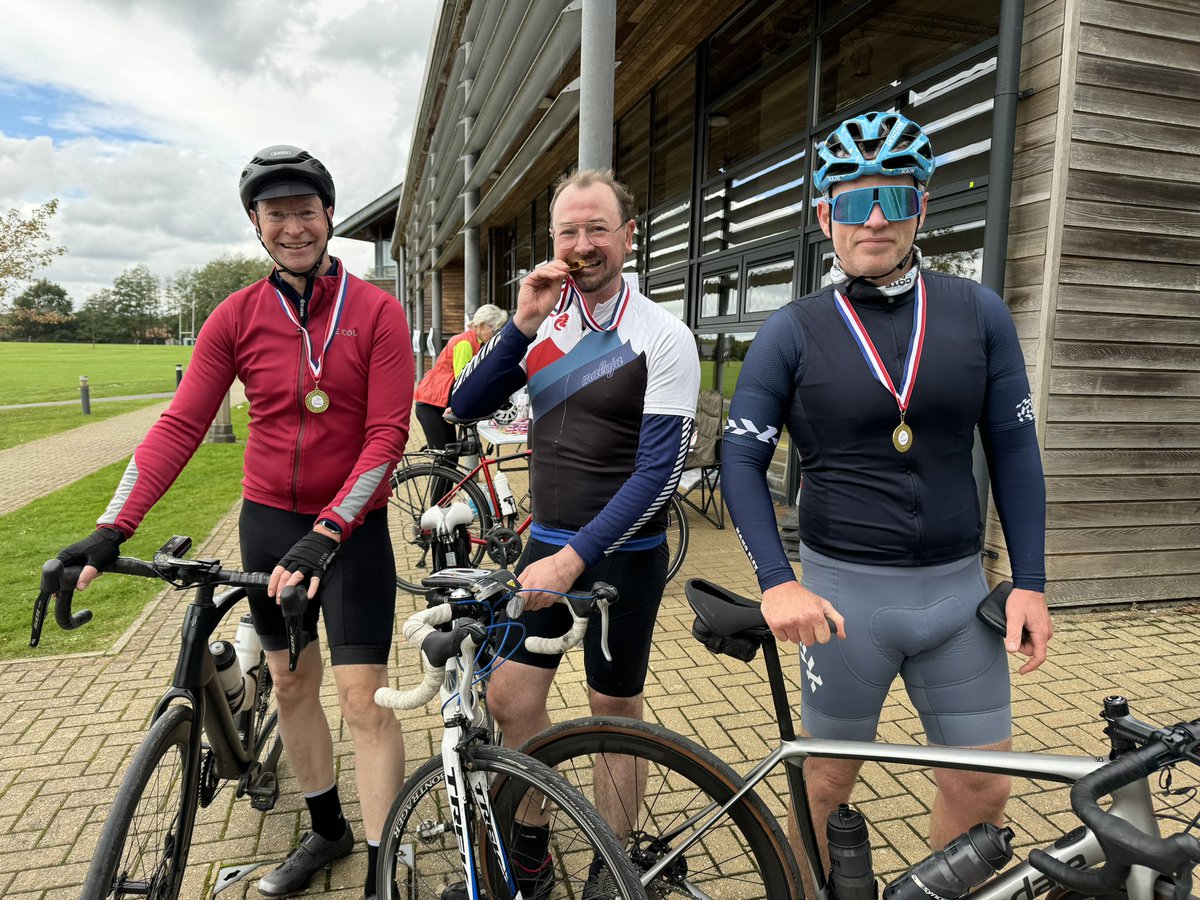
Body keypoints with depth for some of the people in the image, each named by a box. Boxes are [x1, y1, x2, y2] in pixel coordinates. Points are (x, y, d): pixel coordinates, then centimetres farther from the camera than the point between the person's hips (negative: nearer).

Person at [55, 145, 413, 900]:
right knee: (292, 687, 15)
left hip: (351, 527, -4)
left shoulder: (376, 312, -9)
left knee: (365, 699, -4)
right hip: (268, 521, 4)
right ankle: (327, 831, 37)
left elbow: (388, 435, -15)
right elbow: (180, 427, -3)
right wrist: (112, 529, -12)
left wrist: (326, 532, -24)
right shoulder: (236, 318, 0)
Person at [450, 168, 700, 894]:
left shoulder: (662, 337, -13)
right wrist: (521, 325, -14)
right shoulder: (545, 319, 2)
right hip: (547, 542, 4)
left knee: (615, 710, 11)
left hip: (623, 555, -4)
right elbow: (465, 407, -2)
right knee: (510, 697, 7)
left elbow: (660, 471, -18)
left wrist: (576, 557, -25)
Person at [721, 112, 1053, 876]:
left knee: (985, 787, 13)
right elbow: (742, 461, -6)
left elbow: (1014, 450, 5)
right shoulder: (792, 333, -6)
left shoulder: (980, 315, 1)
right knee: (829, 778, 13)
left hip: (958, 588, 3)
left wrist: (1031, 582, 0)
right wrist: (777, 583, -17)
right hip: (844, 589, -2)